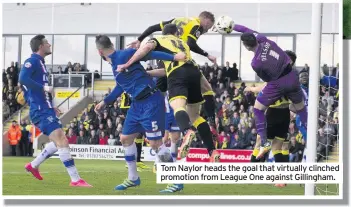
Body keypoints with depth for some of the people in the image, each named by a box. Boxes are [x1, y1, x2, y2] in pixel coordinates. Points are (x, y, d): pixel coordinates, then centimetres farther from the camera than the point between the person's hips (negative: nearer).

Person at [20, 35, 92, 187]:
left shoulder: (39, 62, 18)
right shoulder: (32, 61, -11)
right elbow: (23, 78, -27)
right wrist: (44, 88, -23)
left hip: (45, 109, 11)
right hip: (41, 110, -11)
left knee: (60, 141, 19)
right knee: (62, 142, -16)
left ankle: (33, 165, 27)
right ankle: (75, 180, -20)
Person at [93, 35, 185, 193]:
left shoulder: (124, 55, -14)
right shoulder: (114, 63, 14)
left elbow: (150, 54, -21)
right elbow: (121, 87, 28)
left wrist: (174, 57, -32)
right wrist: (105, 102, 39)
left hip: (150, 102, -10)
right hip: (137, 104, 10)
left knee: (155, 143, -11)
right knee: (125, 138, 14)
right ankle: (133, 178, 27)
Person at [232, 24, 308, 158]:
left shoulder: (256, 63, -19)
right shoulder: (263, 39, -8)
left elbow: (267, 79, -1)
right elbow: (247, 30, 10)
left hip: (278, 83, -6)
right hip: (292, 76, 6)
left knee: (258, 108, 12)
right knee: (301, 109, 22)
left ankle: (264, 143, 7)